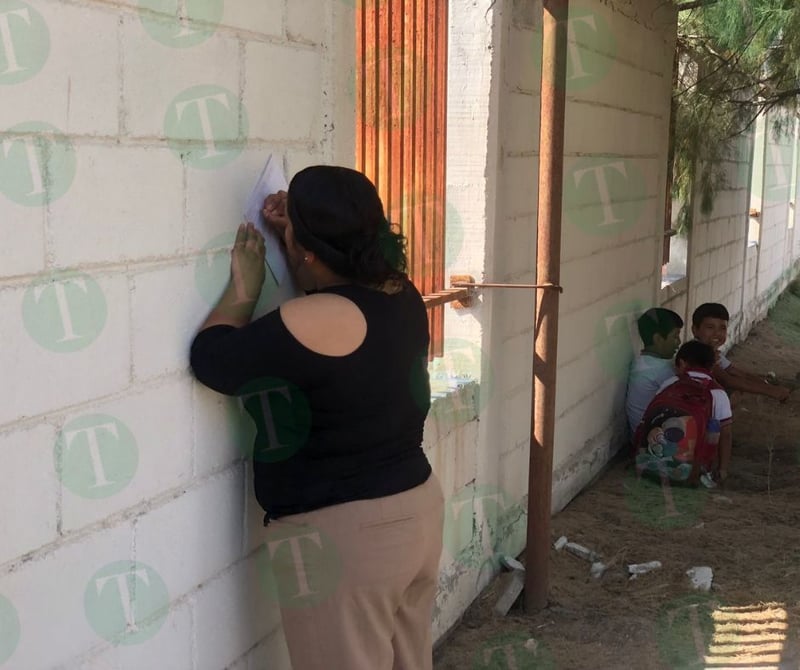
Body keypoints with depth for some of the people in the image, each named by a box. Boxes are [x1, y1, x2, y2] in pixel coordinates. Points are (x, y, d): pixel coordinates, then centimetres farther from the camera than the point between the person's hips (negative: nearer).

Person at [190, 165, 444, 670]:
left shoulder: (315, 321, -24)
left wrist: (244, 290, 0)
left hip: (343, 537, -9)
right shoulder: (403, 296, 1)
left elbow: (211, 359, -14)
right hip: (418, 508, 9)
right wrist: (304, 225, 11)